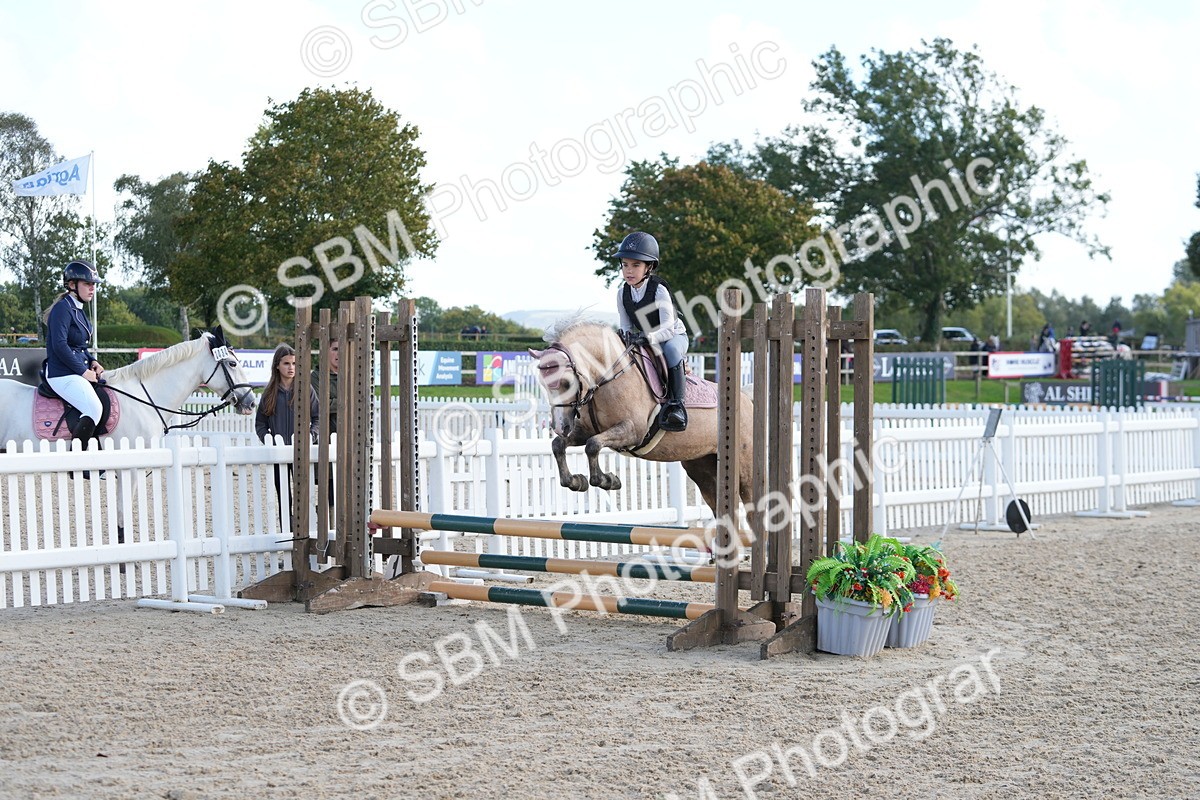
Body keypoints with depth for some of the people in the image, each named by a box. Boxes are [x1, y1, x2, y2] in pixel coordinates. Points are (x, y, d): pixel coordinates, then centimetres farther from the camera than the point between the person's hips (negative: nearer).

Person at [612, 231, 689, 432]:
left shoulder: (659, 290, -23)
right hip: (644, 338, 6)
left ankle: (676, 403, -37)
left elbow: (668, 328, -28)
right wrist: (627, 334, -21)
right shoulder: (622, 293, -5)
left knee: (671, 349, -39)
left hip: (673, 335, -6)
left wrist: (646, 338, -43)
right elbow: (626, 324, 3)